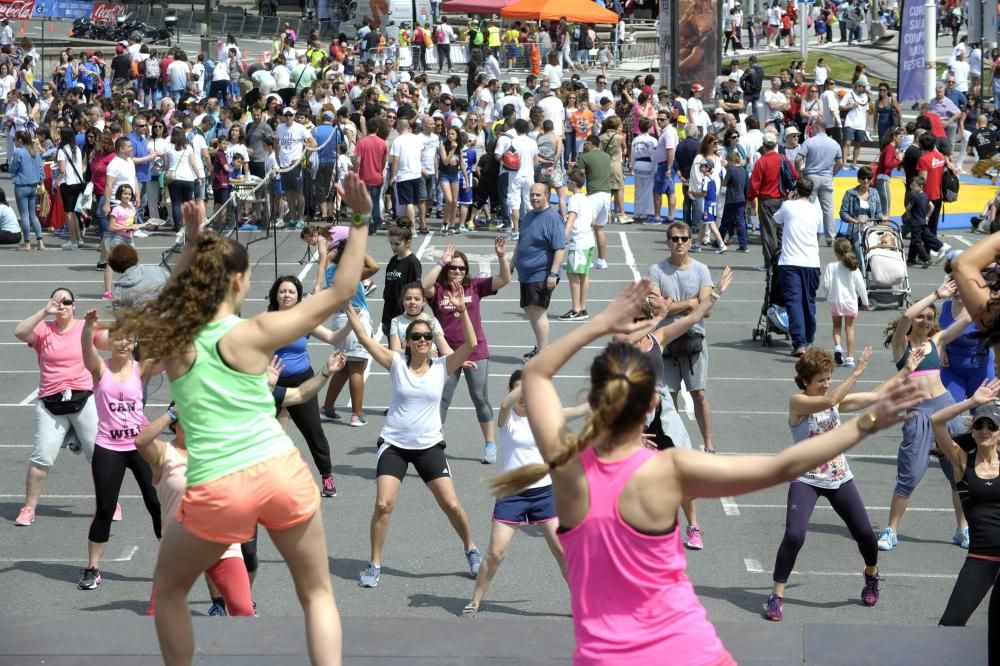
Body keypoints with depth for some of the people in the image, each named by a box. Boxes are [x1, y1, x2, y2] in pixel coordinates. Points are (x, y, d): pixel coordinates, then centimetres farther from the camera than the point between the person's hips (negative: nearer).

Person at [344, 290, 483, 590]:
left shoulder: (442, 367, -3)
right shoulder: (396, 363, -4)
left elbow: (471, 343, -15)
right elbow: (364, 338, -11)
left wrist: (462, 311, -25)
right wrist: (348, 308, -20)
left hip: (429, 446, 1)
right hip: (393, 444, -1)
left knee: (451, 505, 0)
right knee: (383, 505, -11)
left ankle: (471, 550, 26)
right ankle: (374, 565, 5)